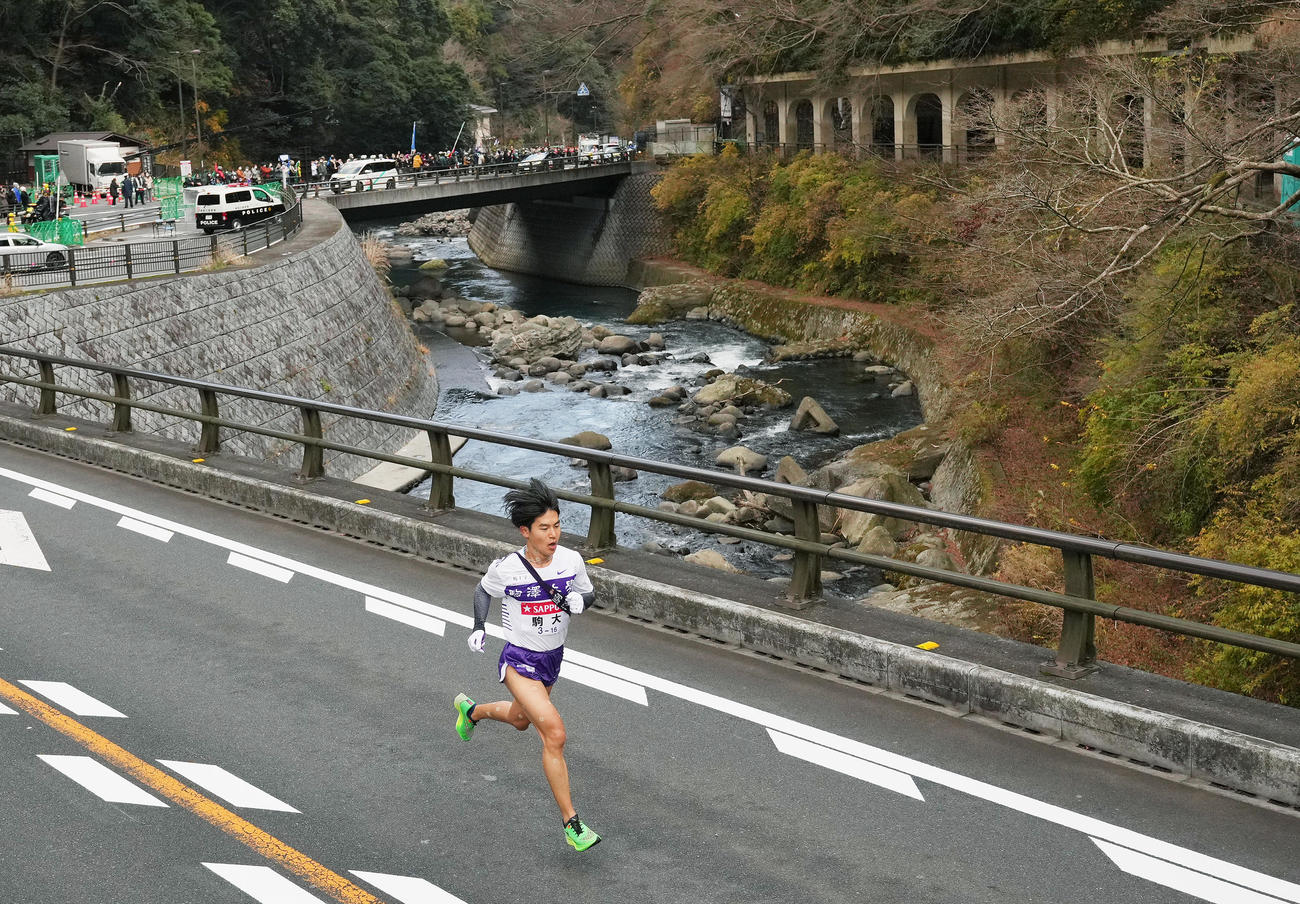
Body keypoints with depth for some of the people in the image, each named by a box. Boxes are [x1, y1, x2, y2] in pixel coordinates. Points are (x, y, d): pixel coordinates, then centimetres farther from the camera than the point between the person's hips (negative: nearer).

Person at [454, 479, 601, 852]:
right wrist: (478, 627, -7)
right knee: (554, 733, -22)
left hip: (552, 659, 6)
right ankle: (571, 823, -13)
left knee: (520, 719, 30)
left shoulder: (571, 560, -12)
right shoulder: (505, 568, -19)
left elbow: (589, 593, 5)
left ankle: (472, 710, 64)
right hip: (519, 662, -5)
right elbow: (483, 590, 3)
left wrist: (579, 600, -16)